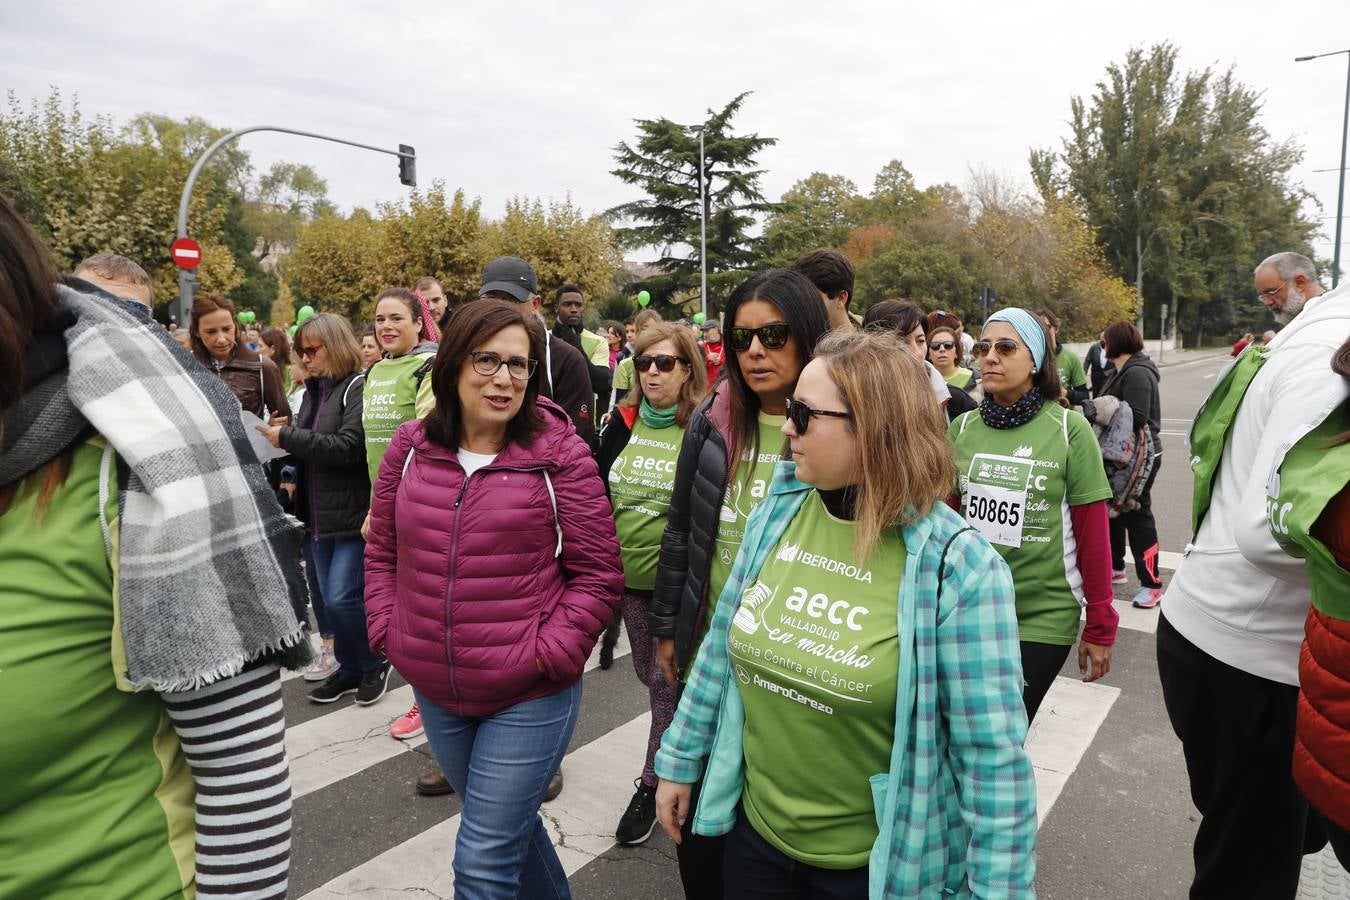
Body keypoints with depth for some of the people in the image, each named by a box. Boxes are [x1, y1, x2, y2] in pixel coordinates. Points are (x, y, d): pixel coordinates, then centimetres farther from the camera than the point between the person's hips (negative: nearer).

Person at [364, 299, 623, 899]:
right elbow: (382, 551, 11)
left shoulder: (560, 454, -13)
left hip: (531, 699, -5)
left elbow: (598, 575, -10)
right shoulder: (410, 447, 0)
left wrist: (547, 655, -16)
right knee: (507, 824, 26)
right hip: (435, 693, 5)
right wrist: (388, 632, 1)